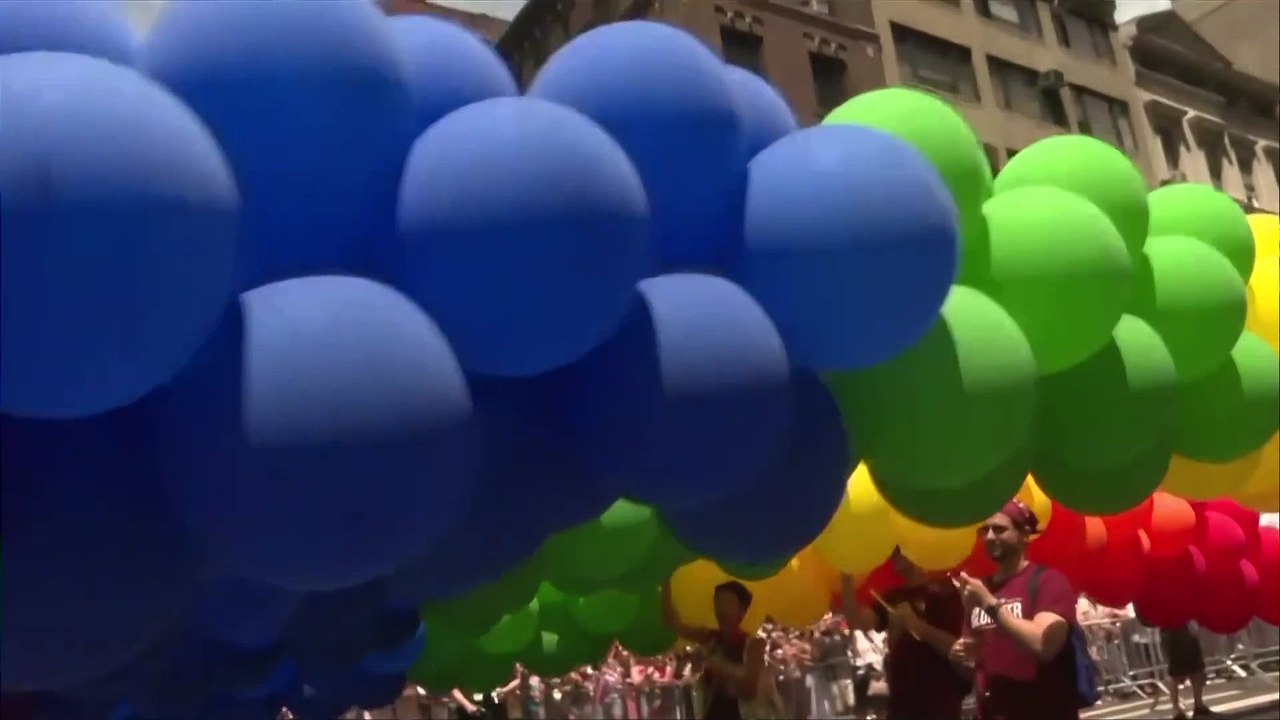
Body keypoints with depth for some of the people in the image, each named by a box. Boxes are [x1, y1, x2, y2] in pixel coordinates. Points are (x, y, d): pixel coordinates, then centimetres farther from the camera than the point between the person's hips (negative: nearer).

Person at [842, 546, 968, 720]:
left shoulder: (945, 592, -3)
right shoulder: (895, 597, 14)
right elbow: (858, 621, -1)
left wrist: (918, 626, -20)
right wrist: (846, 578, -11)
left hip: (940, 706, -6)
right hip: (901, 703, 6)